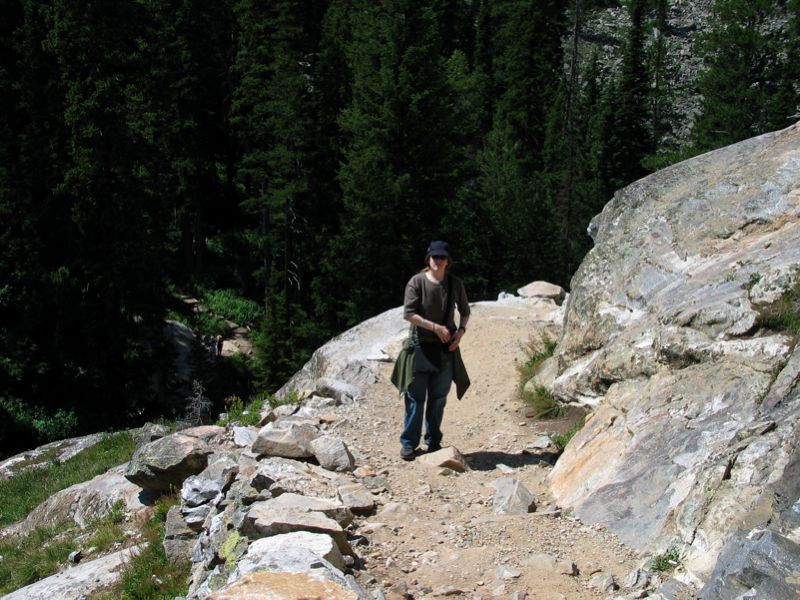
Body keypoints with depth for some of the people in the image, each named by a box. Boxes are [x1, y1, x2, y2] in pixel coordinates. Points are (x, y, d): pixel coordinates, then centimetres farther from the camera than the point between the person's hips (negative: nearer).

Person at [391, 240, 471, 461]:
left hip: (446, 349, 3)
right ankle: (408, 443, 9)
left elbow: (465, 311, 14)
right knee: (416, 397, 0)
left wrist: (461, 330, -4)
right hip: (420, 346, -3)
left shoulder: (455, 284, 2)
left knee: (438, 398, 10)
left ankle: (433, 441, 22)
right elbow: (408, 313, -13)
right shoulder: (417, 282, -8)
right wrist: (436, 327, -17)